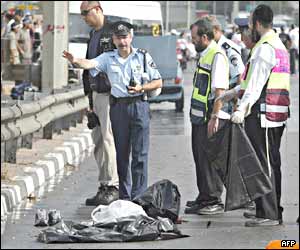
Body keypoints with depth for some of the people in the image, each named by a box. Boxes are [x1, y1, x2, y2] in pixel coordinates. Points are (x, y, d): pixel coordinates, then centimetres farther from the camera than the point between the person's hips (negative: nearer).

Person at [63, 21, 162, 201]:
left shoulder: (143, 57, 2)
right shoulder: (108, 58, 7)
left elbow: (158, 82, 6)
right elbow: (90, 64, -10)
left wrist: (141, 88, -11)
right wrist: (75, 61, -32)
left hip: (139, 106, -2)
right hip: (118, 107, 3)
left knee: (140, 153, -5)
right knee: (121, 153, 8)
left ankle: (138, 196, -4)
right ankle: (124, 196, 15)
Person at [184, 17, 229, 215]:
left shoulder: (217, 56, -16)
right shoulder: (204, 55, 14)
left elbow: (220, 90, -21)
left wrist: (214, 117, -25)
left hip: (210, 117, -10)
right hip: (199, 117, 10)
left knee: (209, 159, -5)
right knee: (200, 158, 15)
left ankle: (214, 202, 2)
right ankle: (204, 199, 24)